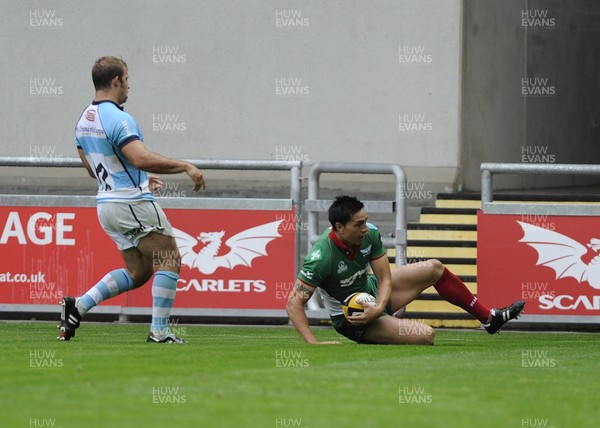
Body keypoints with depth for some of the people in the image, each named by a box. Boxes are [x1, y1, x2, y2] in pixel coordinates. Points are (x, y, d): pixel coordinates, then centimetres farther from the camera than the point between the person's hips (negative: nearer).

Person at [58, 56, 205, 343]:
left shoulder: (84, 121, 12)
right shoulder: (118, 119, -17)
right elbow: (141, 158, -29)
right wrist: (185, 167, -22)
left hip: (106, 204, 9)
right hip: (133, 204, -9)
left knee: (138, 271, 16)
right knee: (170, 260, 1)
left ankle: (77, 306, 6)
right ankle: (159, 331, -2)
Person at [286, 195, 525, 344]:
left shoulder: (369, 234, -14)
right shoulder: (322, 257, -34)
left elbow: (385, 278, -7)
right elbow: (294, 303, -33)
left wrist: (378, 308, -28)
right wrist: (313, 344, -42)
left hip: (373, 291, 8)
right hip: (351, 320, -8)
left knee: (434, 268, 10)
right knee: (425, 335, -25)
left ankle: (490, 318, 24)